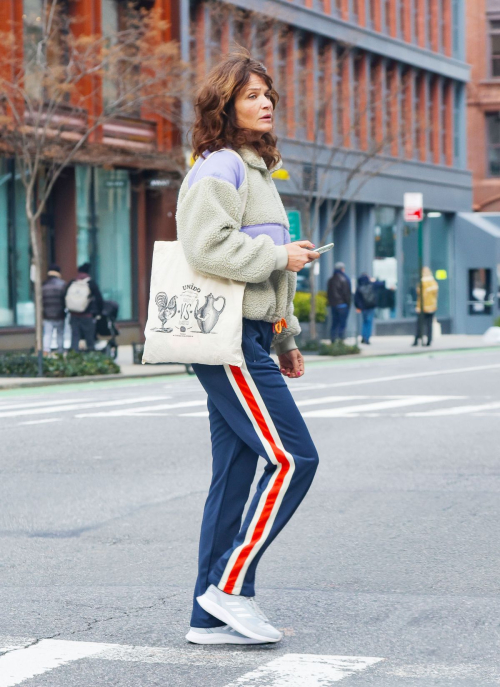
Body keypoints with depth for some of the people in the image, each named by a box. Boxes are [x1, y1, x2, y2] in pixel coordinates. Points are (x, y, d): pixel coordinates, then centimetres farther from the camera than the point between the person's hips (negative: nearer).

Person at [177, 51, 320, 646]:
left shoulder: (254, 168, 24)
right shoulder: (221, 166, -8)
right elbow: (207, 245, -23)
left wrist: (284, 339, 25)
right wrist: (281, 255, -14)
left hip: (248, 338, 10)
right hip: (229, 336, -10)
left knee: (234, 474, 7)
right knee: (292, 459, -12)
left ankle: (211, 618, 9)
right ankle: (229, 586, -6)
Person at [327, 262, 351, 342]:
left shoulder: (331, 279, 10)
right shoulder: (343, 279, -11)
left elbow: (329, 293, 13)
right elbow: (346, 293, -11)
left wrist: (330, 302, 16)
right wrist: (348, 303, -3)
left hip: (333, 304, 7)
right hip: (342, 304, -7)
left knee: (334, 323, 10)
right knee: (342, 323, -4)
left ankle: (333, 339, 8)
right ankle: (341, 339, -8)